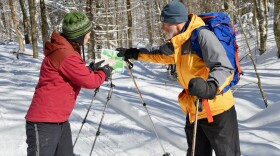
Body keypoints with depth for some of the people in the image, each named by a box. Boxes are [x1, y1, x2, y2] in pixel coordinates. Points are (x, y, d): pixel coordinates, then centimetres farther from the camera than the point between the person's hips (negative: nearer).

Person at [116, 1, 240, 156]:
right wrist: (135, 54, 24)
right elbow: (160, 54, 27)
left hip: (217, 111, -8)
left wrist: (210, 87, -46)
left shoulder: (202, 35, -21)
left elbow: (224, 68, -29)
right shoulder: (178, 42, 6)